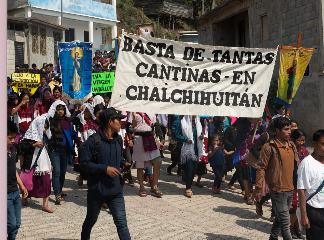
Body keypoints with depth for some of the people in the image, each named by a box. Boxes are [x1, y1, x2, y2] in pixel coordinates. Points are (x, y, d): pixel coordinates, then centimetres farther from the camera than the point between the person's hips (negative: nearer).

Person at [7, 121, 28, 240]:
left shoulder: (13, 149, 6)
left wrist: (21, 186, 19)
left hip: (15, 192, 7)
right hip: (5, 194, -7)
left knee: (17, 224, 11)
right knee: (11, 224, -6)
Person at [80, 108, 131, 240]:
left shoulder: (118, 140, 6)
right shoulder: (94, 140, -14)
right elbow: (84, 162, -16)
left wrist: (124, 163, 2)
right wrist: (105, 168, -21)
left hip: (115, 190, 4)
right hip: (97, 189, -3)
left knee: (121, 222, -5)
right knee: (91, 220, 19)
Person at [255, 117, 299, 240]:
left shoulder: (291, 145, 9)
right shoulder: (269, 147, -13)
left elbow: (296, 166, 18)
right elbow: (261, 168, -12)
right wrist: (258, 188, -14)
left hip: (290, 188, 7)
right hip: (278, 189, -7)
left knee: (280, 218, 20)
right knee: (285, 222, -3)